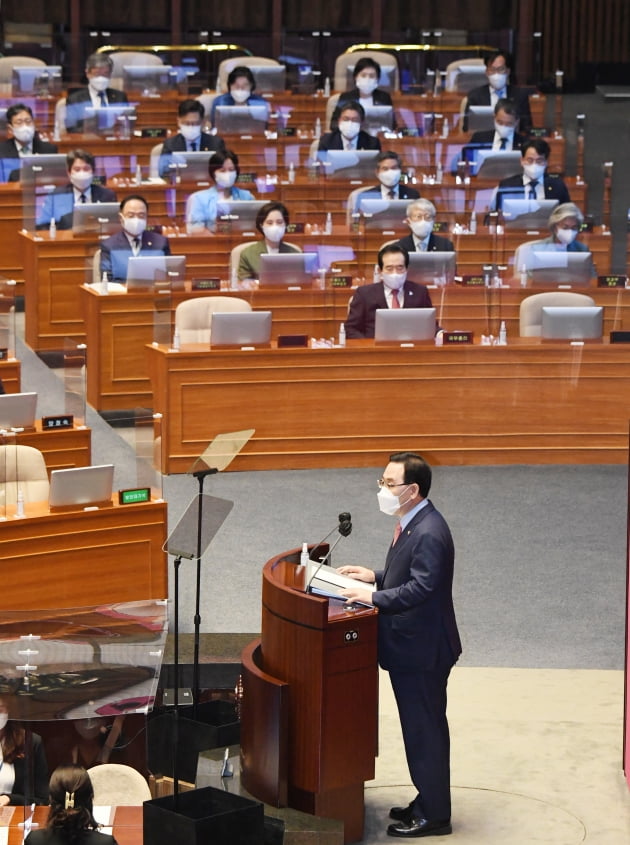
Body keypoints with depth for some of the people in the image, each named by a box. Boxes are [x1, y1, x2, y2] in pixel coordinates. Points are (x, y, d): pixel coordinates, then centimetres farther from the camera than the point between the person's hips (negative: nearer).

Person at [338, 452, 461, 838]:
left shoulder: (429, 532, -24)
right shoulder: (413, 524, 9)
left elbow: (422, 587, -30)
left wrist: (375, 598, -28)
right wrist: (376, 576, 9)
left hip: (422, 650, -10)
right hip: (411, 647, 10)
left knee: (426, 731, 0)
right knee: (422, 729, 19)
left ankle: (433, 815, 10)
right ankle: (428, 802, 31)